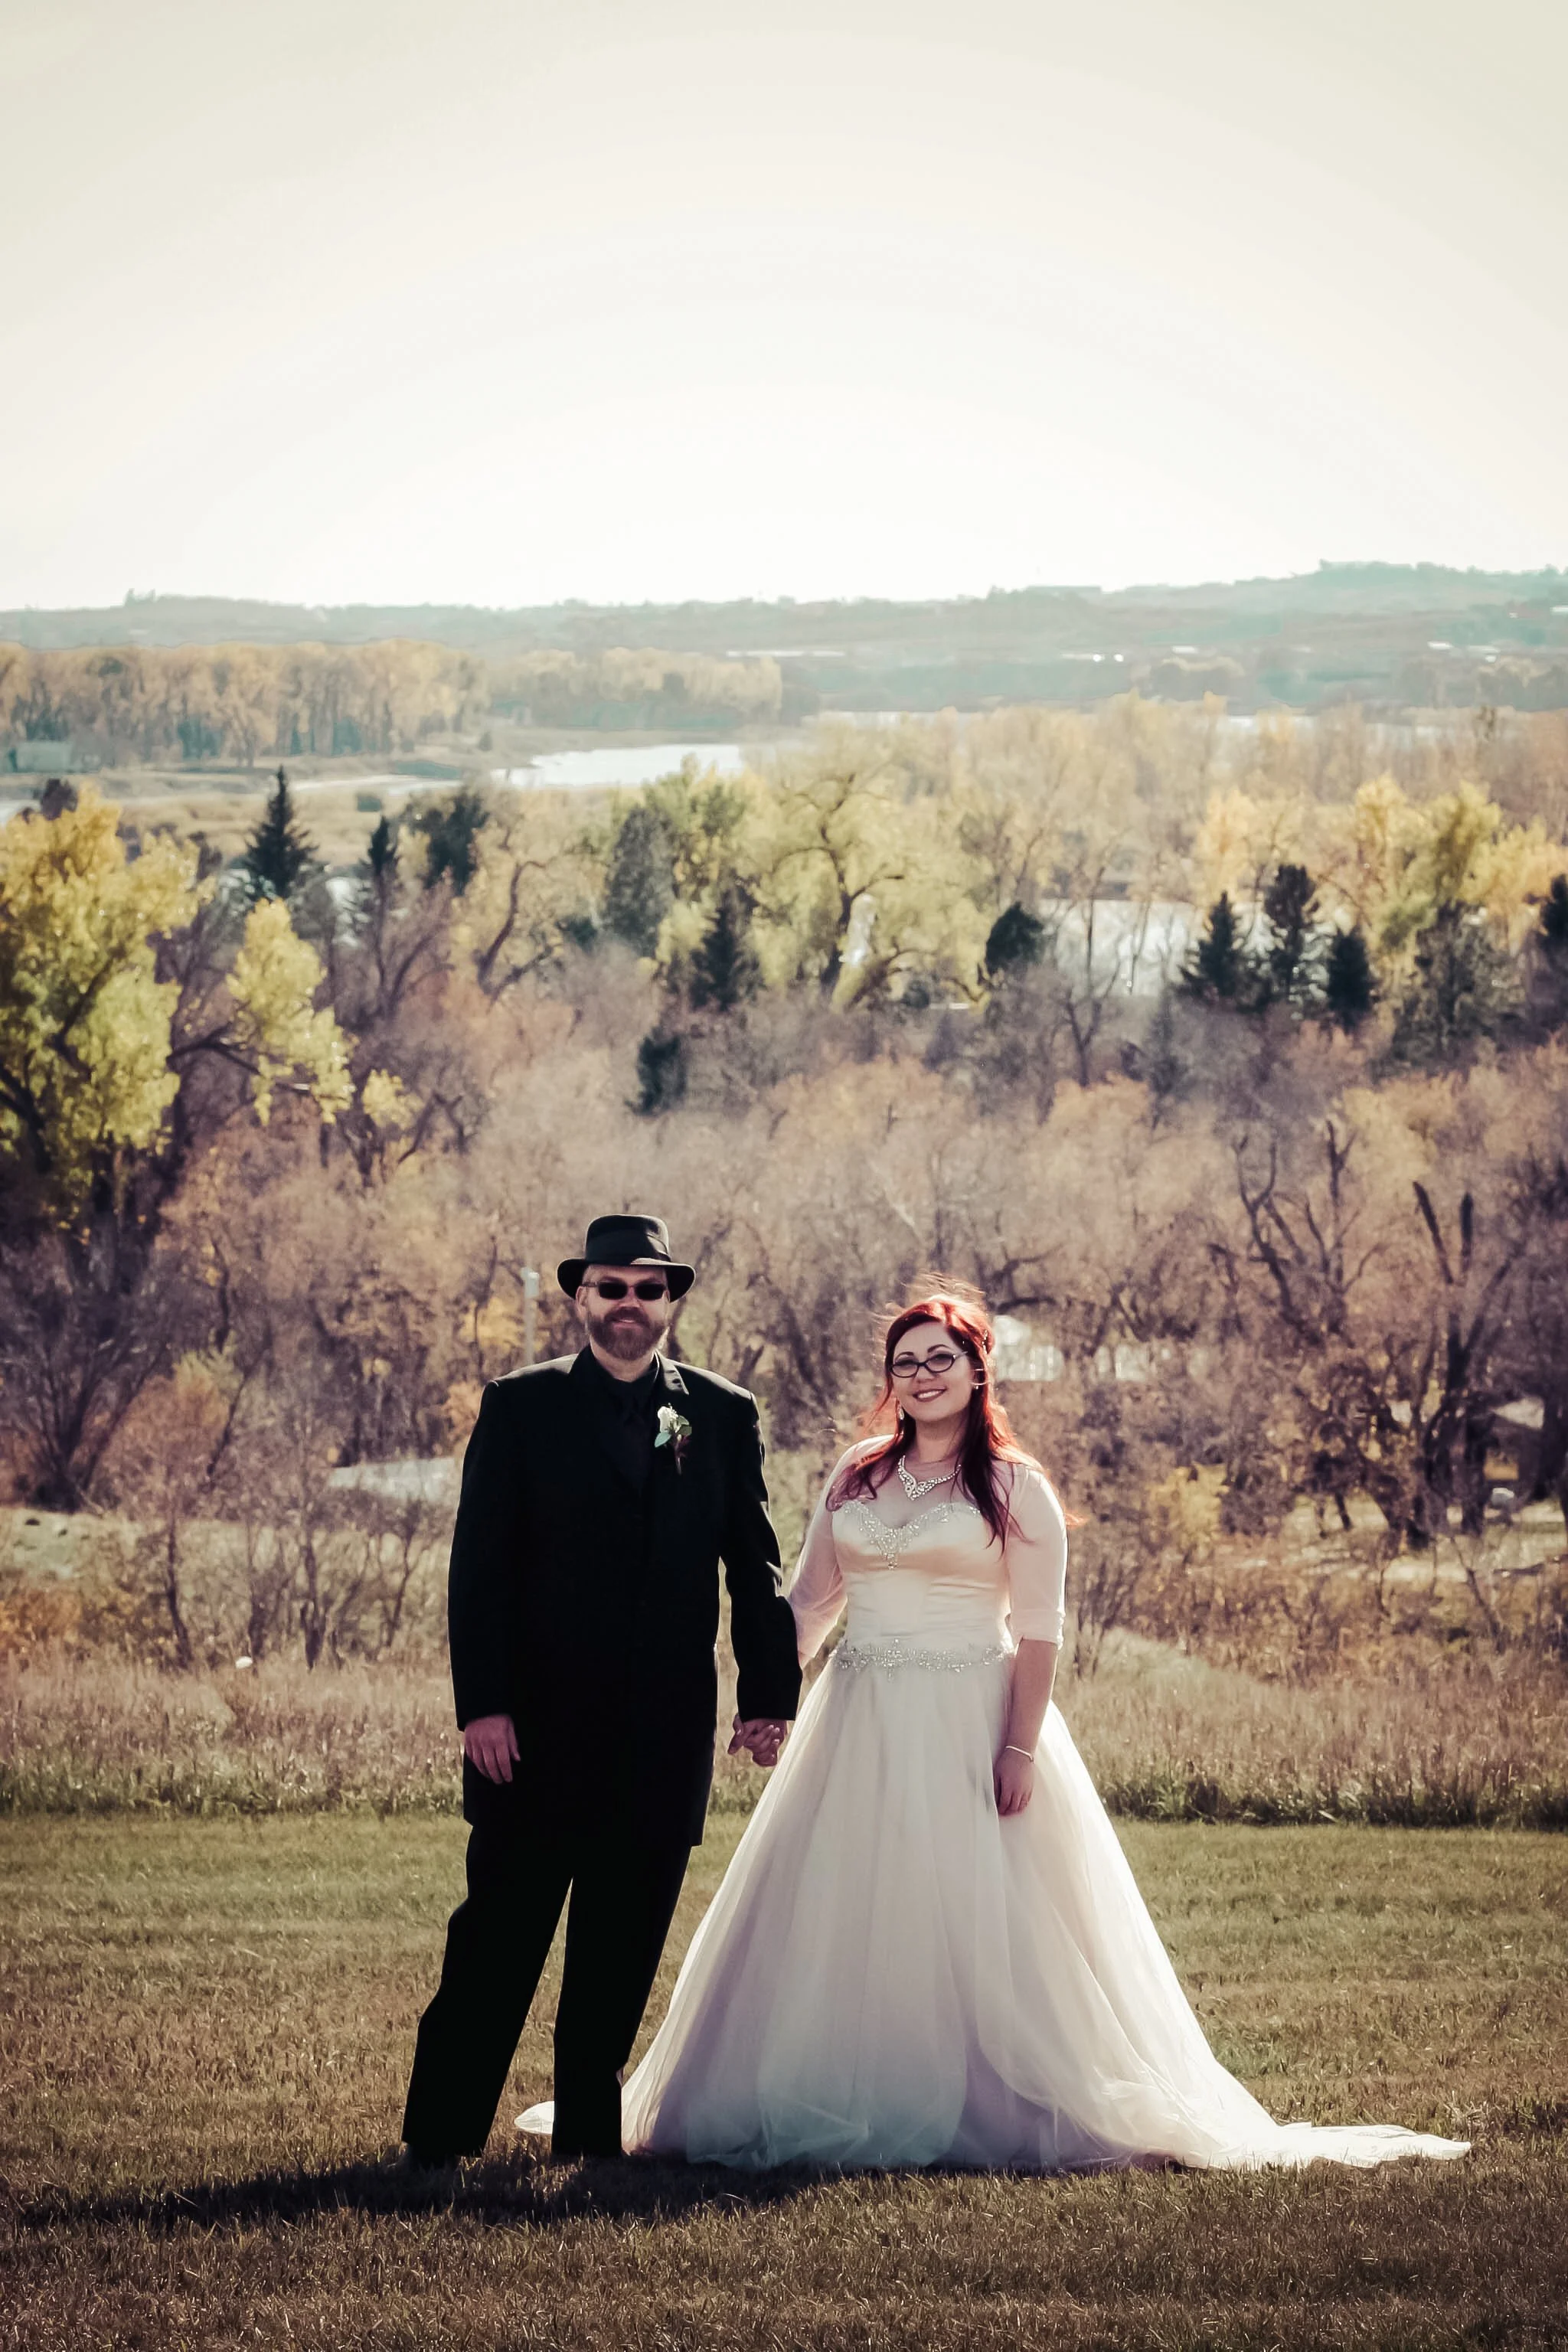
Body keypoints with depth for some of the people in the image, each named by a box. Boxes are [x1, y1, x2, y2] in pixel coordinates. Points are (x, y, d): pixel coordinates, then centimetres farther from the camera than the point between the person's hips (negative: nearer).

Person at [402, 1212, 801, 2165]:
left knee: (624, 1949, 7)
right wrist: (481, 1704, -10)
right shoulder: (522, 1407, 3)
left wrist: (771, 1695, 2)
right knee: (498, 1941, -2)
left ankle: (591, 2126, 17)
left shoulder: (725, 1416, 9)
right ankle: (441, 2136, 3)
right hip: (540, 1727, -2)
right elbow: (480, 1566, -2)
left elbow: (757, 1567, 10)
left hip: (667, 1731, 2)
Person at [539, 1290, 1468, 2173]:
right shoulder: (858, 1475, 11)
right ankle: (834, 2110, 15)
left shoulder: (1015, 1485, -2)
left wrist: (1020, 1751, -15)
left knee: (978, 1926, -4)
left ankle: (990, 2116, 5)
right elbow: (809, 1600, 10)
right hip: (861, 1731, 5)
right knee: (836, 1925, 6)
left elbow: (1039, 1632, -7)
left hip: (965, 1729, -4)